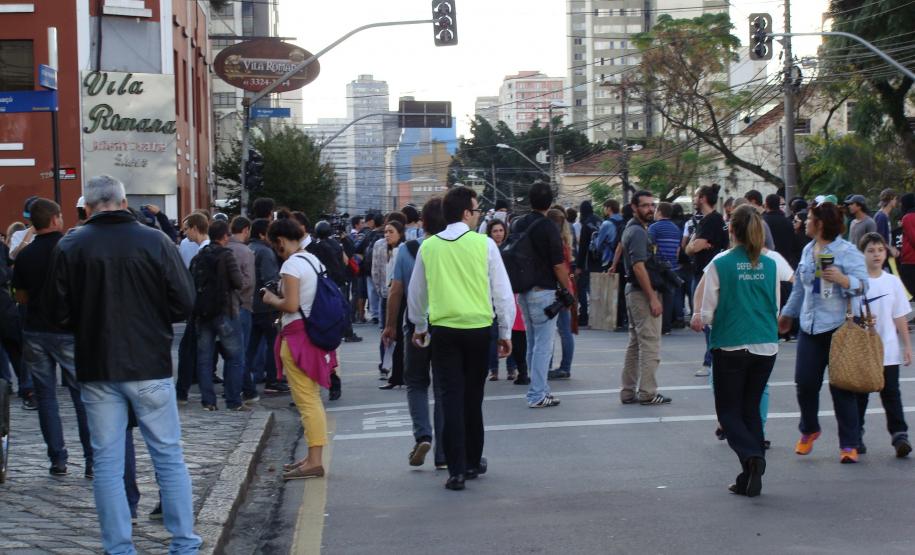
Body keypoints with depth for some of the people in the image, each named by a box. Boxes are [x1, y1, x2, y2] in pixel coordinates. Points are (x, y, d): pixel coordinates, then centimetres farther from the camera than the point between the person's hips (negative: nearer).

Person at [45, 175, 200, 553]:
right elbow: (184, 302, -6)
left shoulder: (69, 247, -5)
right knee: (169, 456, 9)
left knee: (107, 462, 8)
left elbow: (57, 313, -2)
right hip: (150, 365, 0)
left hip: (96, 368, 1)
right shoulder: (155, 242, -7)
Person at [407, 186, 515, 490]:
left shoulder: (428, 247, 2)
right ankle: (473, 462, 24)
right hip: (479, 328, -1)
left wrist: (420, 326, 29)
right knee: (473, 398, 13)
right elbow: (502, 292, -2)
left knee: (451, 397, 2)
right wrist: (505, 332, 8)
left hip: (443, 330, 1)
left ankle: (457, 469, -3)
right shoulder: (484, 244, -5)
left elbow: (416, 293, 13)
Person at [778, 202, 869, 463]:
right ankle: (809, 431, 28)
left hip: (839, 328, -6)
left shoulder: (848, 251, -8)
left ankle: (849, 444, 3)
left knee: (842, 387, -4)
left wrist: (843, 279, -35)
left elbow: (862, 284, -17)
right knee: (805, 382, 5)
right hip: (810, 327, 6)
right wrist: (788, 314, 32)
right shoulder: (808, 250, 13)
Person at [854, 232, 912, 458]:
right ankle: (856, 437, 17)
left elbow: (900, 317, 7)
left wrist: (907, 346, 5)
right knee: (859, 393, 8)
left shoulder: (893, 282, 3)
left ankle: (899, 435, 0)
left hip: (888, 350, 1)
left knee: (890, 392, 1)